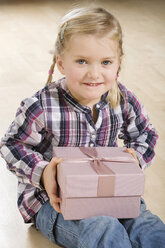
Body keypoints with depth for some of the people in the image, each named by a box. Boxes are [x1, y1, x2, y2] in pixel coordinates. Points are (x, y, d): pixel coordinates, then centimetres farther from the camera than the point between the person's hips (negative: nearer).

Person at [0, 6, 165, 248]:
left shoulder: (124, 101, -8)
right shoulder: (42, 108, -21)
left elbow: (145, 135, 11)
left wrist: (136, 158, -10)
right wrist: (42, 172, -24)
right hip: (53, 199, -4)